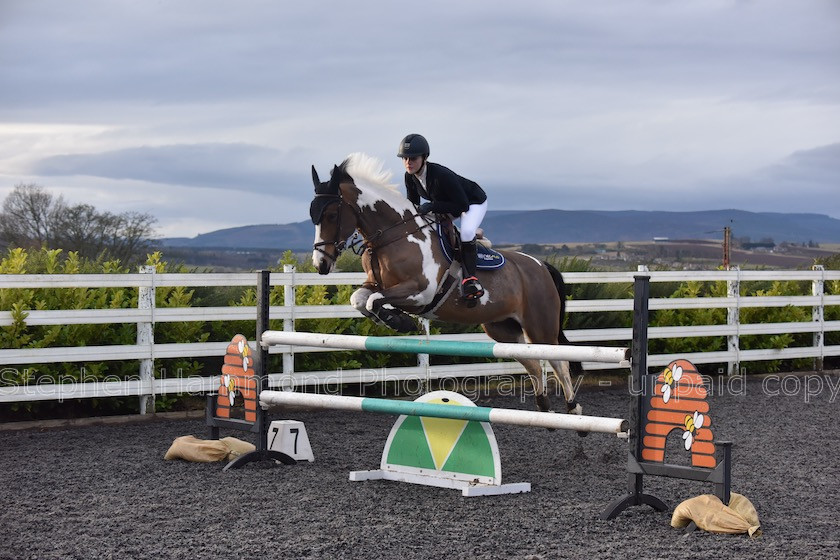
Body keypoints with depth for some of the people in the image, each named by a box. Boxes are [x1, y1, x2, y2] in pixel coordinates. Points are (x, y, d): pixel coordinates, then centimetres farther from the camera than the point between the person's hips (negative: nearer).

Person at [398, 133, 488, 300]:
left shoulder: (441, 175, -39)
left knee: (466, 231, -35)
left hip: (474, 202, -9)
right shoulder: (410, 177, -16)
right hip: (447, 203, 9)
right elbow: (412, 203, 1)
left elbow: (462, 205, -36)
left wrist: (432, 206, -42)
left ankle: (469, 276, -25)